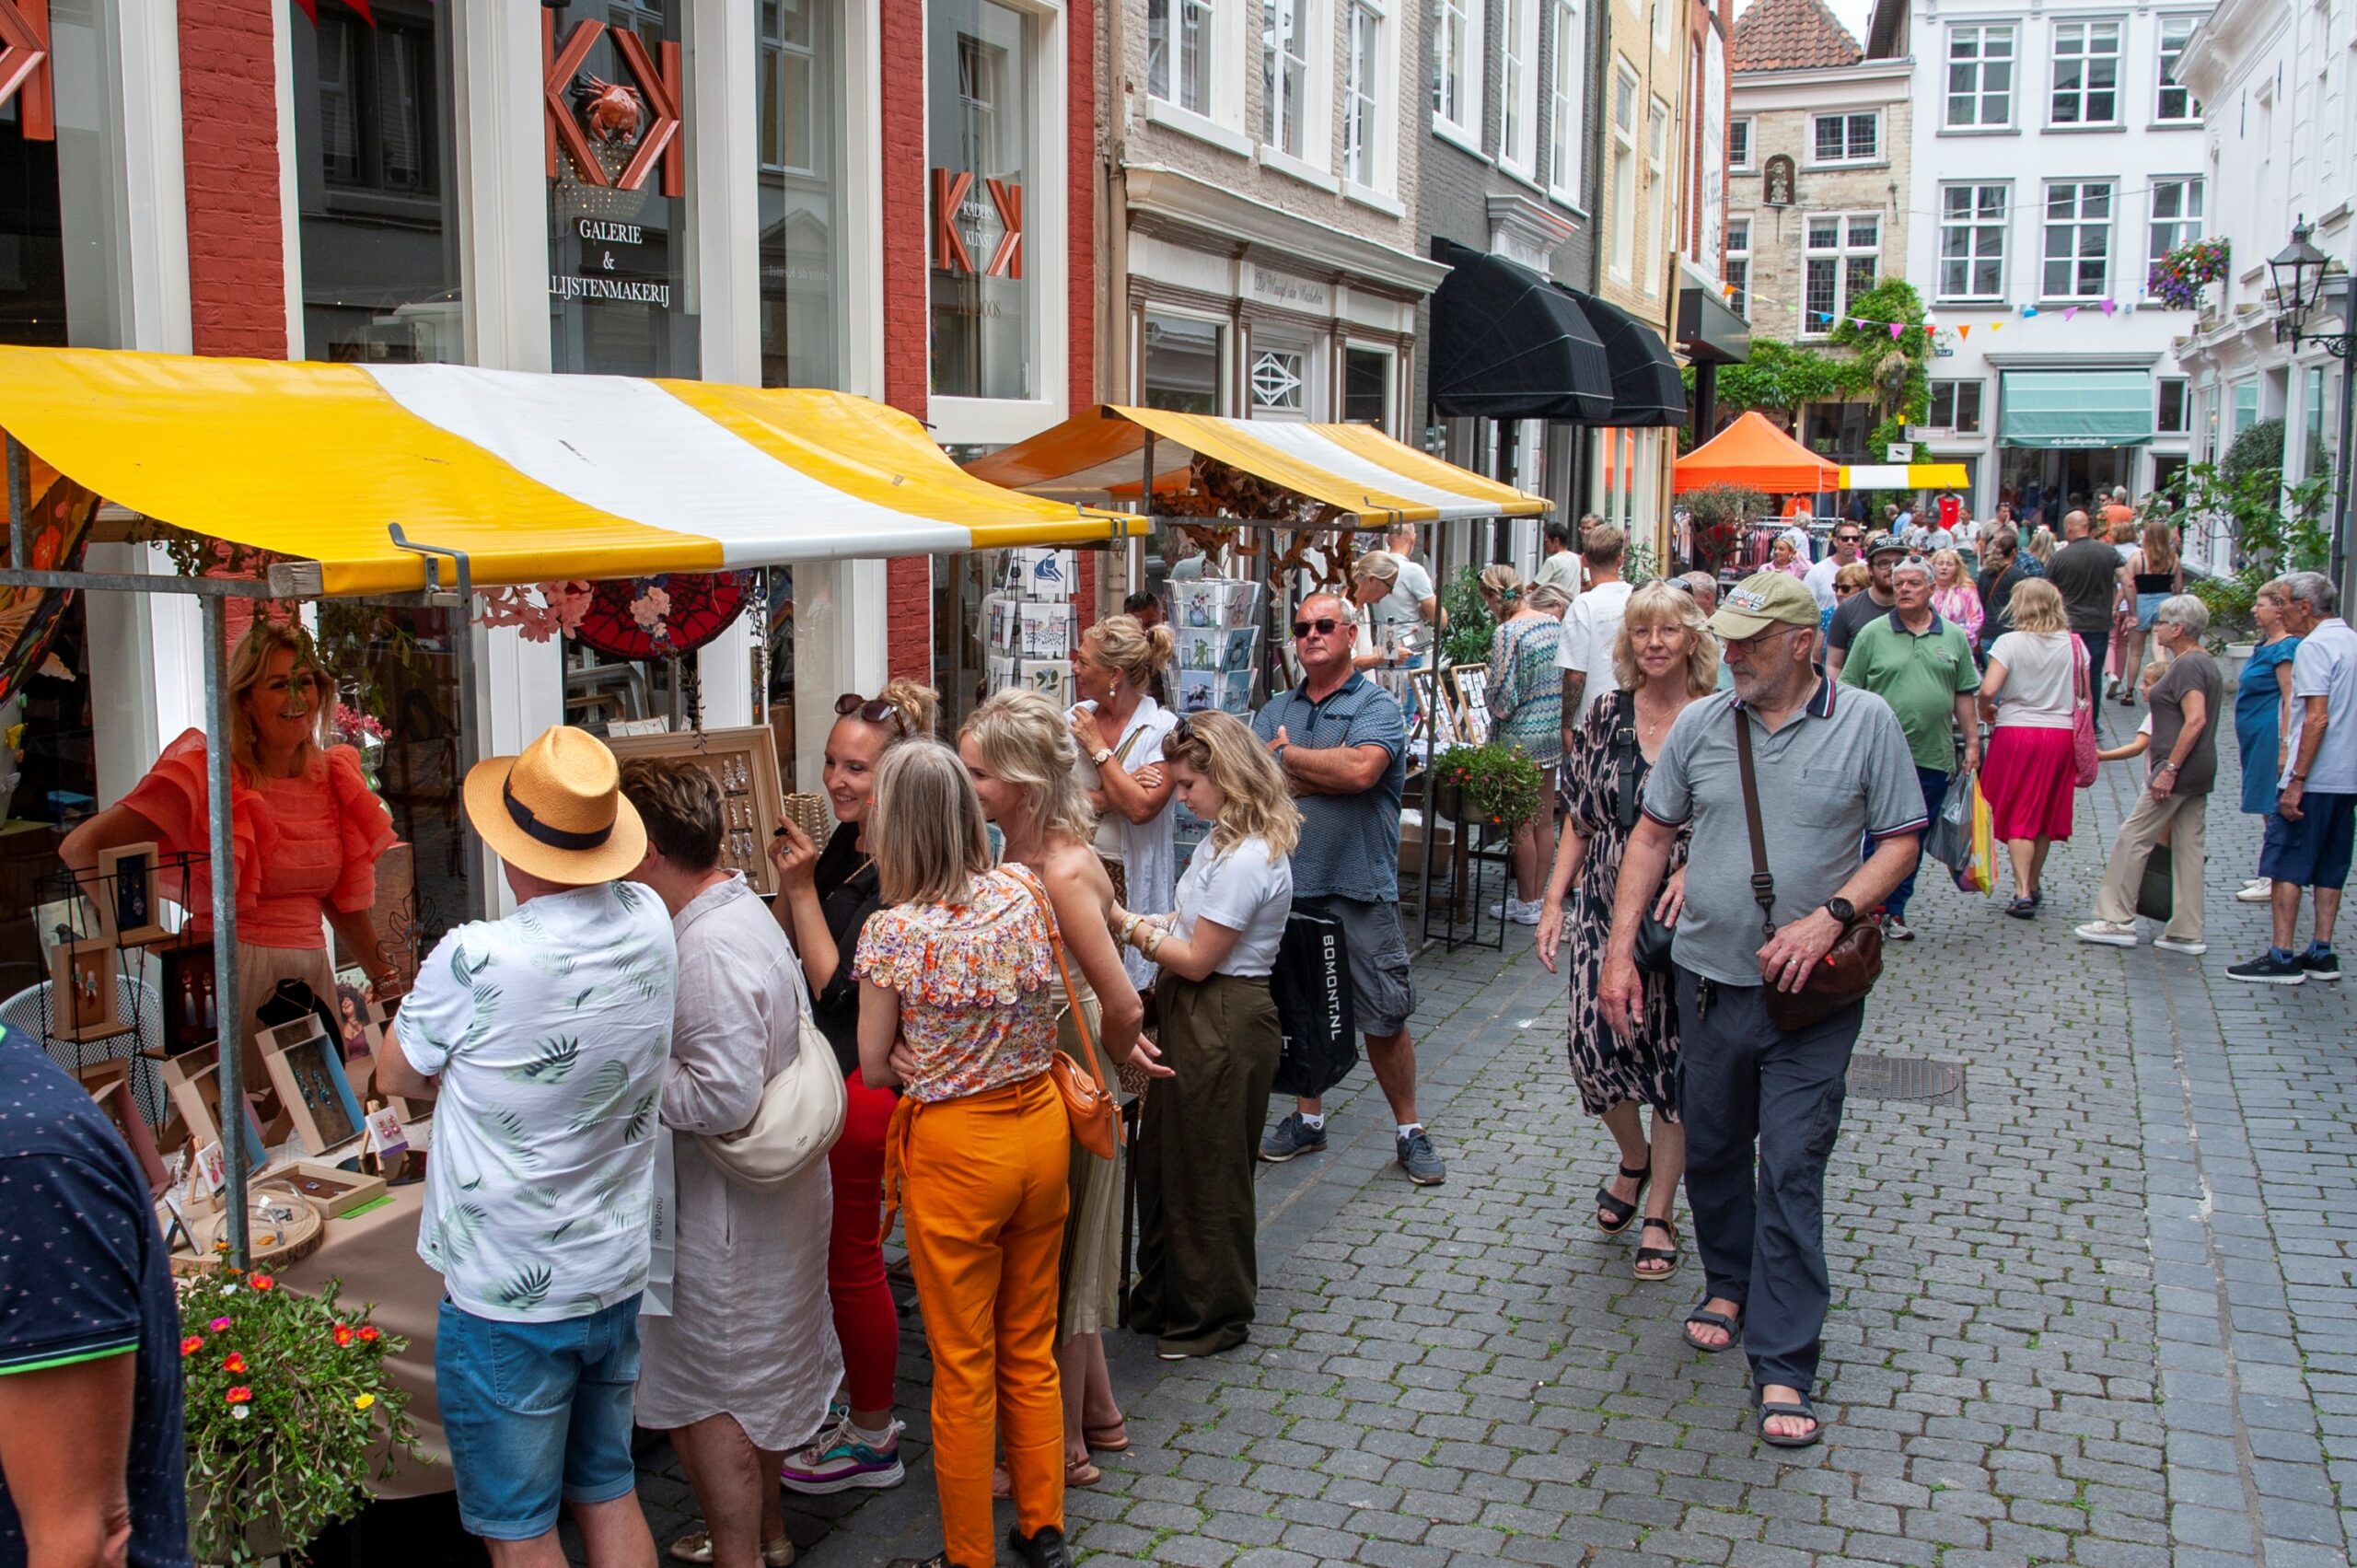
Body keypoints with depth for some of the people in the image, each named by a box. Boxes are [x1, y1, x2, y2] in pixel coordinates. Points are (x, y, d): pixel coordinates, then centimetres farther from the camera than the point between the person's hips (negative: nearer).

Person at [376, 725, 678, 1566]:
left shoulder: (475, 960, -24)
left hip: (506, 1304, -6)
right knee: (609, 1495, 21)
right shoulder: (649, 924, -7)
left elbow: (397, 1078, -5)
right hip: (616, 1279, 6)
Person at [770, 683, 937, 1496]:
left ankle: (872, 1440, 22)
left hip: (858, 1085, -9)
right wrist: (786, 874, -4)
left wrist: (804, 886, -21)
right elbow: (788, 948, 11)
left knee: (850, 1259, 5)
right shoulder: (844, 843, 5)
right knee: (823, 1249, 19)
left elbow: (837, 986, -22)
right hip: (822, 1072, 9)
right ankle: (854, 1407, 36)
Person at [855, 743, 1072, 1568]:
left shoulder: (893, 930, -18)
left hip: (956, 1150, -5)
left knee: (964, 1369, 10)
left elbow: (877, 1067, -8)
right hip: (1042, 1128, 5)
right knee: (1031, 1347, 20)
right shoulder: (1023, 891, -4)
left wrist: (934, 1065, 5)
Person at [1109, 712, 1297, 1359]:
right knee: (1164, 1160, 19)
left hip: (1223, 1028, -10)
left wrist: (1127, 924, -13)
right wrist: (1149, 923, -3)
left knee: (1206, 1174, 6)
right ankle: (1163, 1298, 36)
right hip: (1195, 1017, 10)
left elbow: (1198, 959, -20)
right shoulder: (1225, 839, 8)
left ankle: (1212, 1318, 24)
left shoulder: (1246, 858, -24)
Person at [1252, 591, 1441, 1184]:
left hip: (1361, 889, -4)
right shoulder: (1274, 712, 12)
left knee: (1385, 1019, 1)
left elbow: (1361, 769, -21)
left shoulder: (1377, 706, -2)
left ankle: (1410, 1130, 16)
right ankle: (1308, 1119, 30)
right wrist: (1328, 774, -13)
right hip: (1289, 886, 4)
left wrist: (1288, 755, -10)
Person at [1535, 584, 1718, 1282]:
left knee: (1675, 1056, 3)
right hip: (1606, 910, 3)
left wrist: (1695, 870, -21)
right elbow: (1578, 819, 10)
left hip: (1686, 916, -2)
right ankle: (1634, 1157, 27)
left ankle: (1659, 1213, 19)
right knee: (1593, 1041, -5)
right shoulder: (1605, 718, 6)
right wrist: (1554, 901, 5)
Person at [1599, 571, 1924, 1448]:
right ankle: (1729, 1285, 41)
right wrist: (1619, 949, 3)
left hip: (1812, 991, -3)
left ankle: (1784, 1368, 2)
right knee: (1711, 1148, 16)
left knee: (1792, 1170, -5)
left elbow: (1901, 843, -2)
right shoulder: (1701, 724, 3)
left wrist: (1829, 917, -18)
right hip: (1710, 978, 4)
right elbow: (1652, 835, 9)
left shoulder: (1866, 723, -4)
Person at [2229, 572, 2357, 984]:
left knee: (2285, 865, -4)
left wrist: (2296, 780, -20)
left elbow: (2317, 718, -21)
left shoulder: (2314, 646, -13)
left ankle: (2282, 958, -5)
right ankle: (2322, 953, 15)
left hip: (2314, 778, -9)